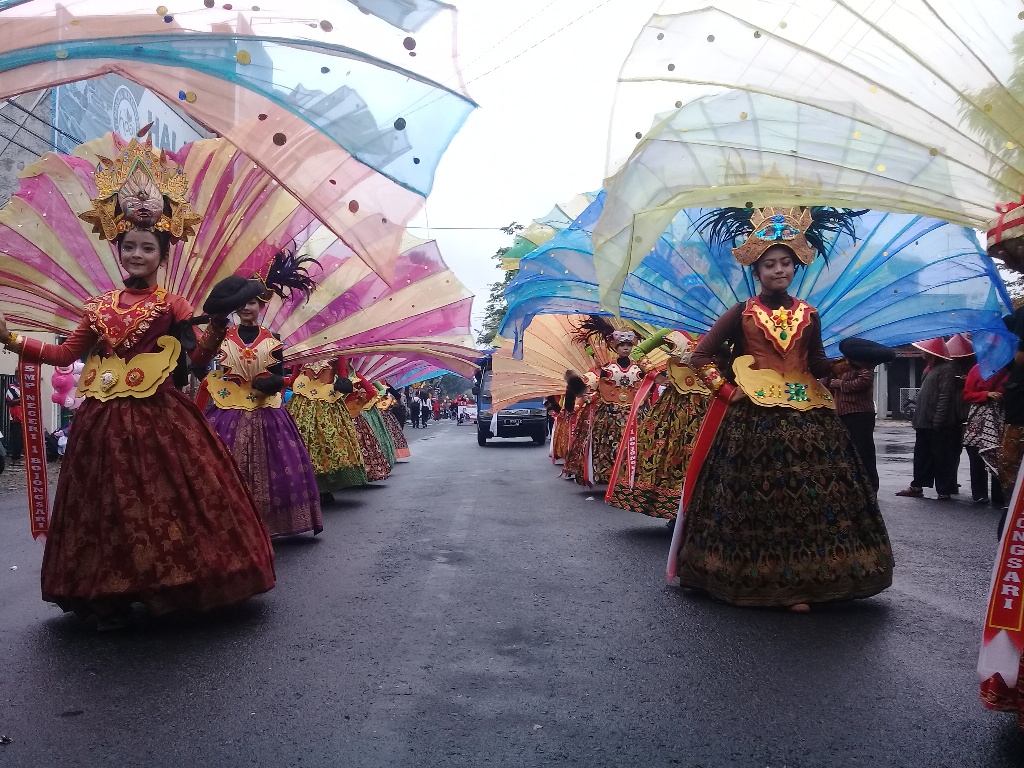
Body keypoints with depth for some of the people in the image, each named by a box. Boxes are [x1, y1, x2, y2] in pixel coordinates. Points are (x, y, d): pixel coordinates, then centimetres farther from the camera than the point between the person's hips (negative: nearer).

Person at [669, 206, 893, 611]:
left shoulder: (808, 315, 12)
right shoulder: (741, 313, 3)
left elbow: (817, 365, 12)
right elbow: (699, 358, 5)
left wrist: (845, 362, -7)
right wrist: (727, 390, -4)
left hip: (806, 418, 3)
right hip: (752, 420, -3)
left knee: (807, 496, -3)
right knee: (753, 497, -3)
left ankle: (799, 583, 4)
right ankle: (749, 579, 8)